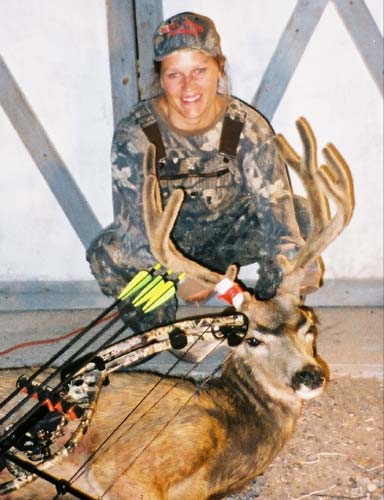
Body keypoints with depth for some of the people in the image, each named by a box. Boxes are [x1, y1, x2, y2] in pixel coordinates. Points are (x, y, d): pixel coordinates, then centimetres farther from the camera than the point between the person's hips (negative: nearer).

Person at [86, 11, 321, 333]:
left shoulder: (248, 127, -18)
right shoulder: (134, 134, -22)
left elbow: (274, 201, -24)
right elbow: (133, 219, -27)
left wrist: (293, 258, -45)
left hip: (227, 236, 2)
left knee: (298, 223, -23)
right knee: (106, 255, -31)